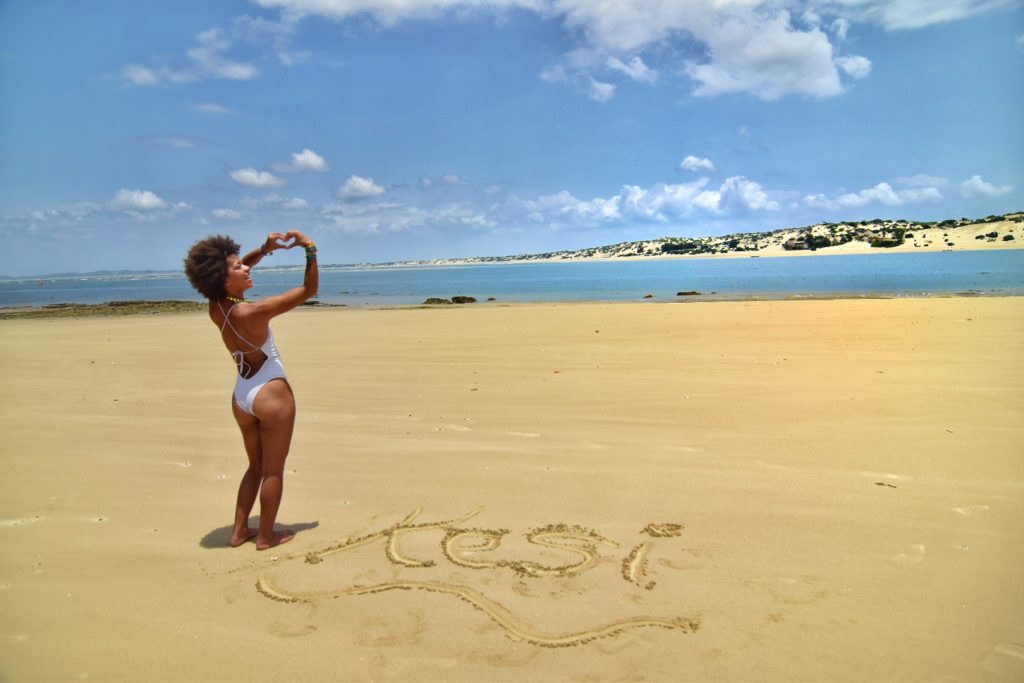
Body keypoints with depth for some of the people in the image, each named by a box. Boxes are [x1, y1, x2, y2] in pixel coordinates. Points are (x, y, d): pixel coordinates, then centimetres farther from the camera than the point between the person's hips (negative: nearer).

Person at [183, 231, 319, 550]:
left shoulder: (215, 308, -4)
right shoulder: (254, 312, -25)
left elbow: (237, 270, 15)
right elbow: (309, 289, -19)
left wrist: (266, 248, 4)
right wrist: (310, 250, -13)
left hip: (241, 396, 8)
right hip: (271, 394, -8)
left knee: (256, 466, 23)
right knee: (273, 470, 8)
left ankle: (239, 531, 28)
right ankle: (266, 536, 19)